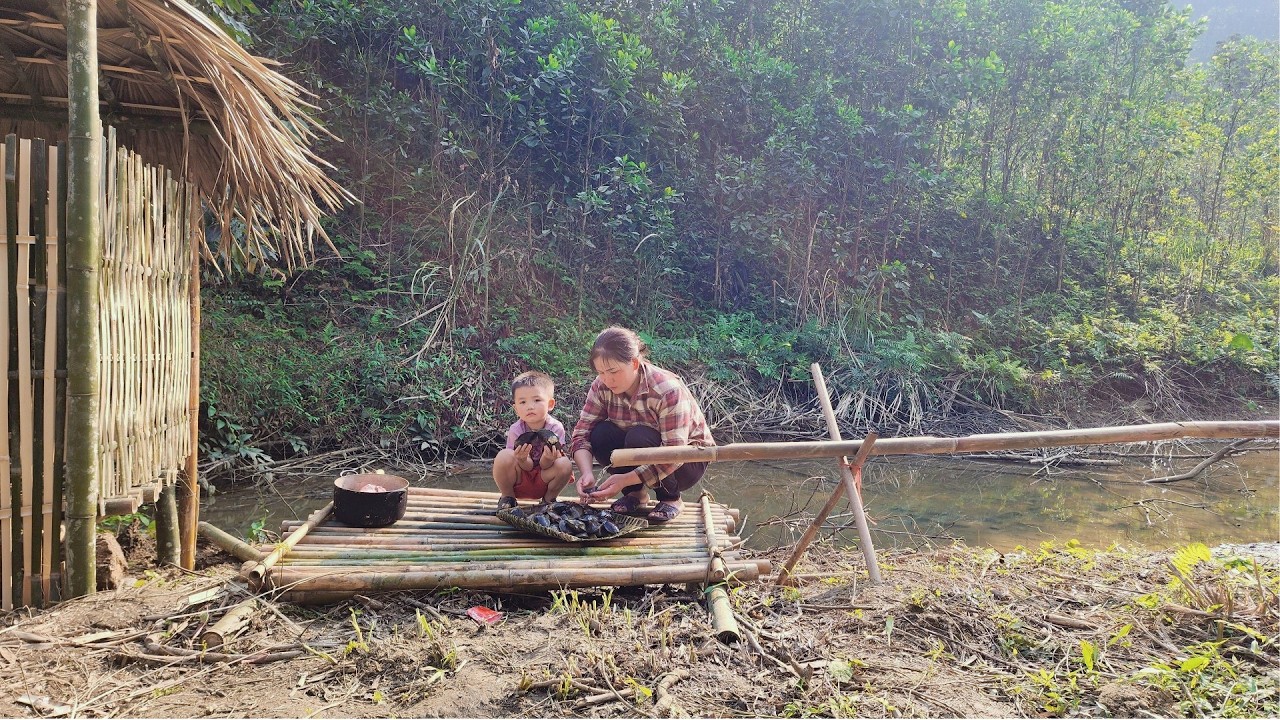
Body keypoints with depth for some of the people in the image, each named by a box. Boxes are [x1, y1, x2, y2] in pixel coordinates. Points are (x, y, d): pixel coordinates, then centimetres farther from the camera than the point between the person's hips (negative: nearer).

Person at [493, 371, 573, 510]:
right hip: (520, 480, -1)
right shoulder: (515, 430, -16)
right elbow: (528, 467, -17)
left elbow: (544, 466, -17)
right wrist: (522, 459, -41)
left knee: (565, 465, -29)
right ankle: (507, 497, -2)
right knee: (504, 456, -30)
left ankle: (549, 498, 2)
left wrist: (548, 458, -42)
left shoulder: (556, 428, -17)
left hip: (543, 480, 1)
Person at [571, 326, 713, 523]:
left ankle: (671, 498, -9)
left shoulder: (667, 390, -30)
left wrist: (625, 479, -39)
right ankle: (635, 493, -2)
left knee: (639, 438, -34)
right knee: (600, 434, -24)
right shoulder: (602, 386, -14)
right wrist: (586, 474, -35)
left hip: (687, 461, -4)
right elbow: (582, 433, -16)